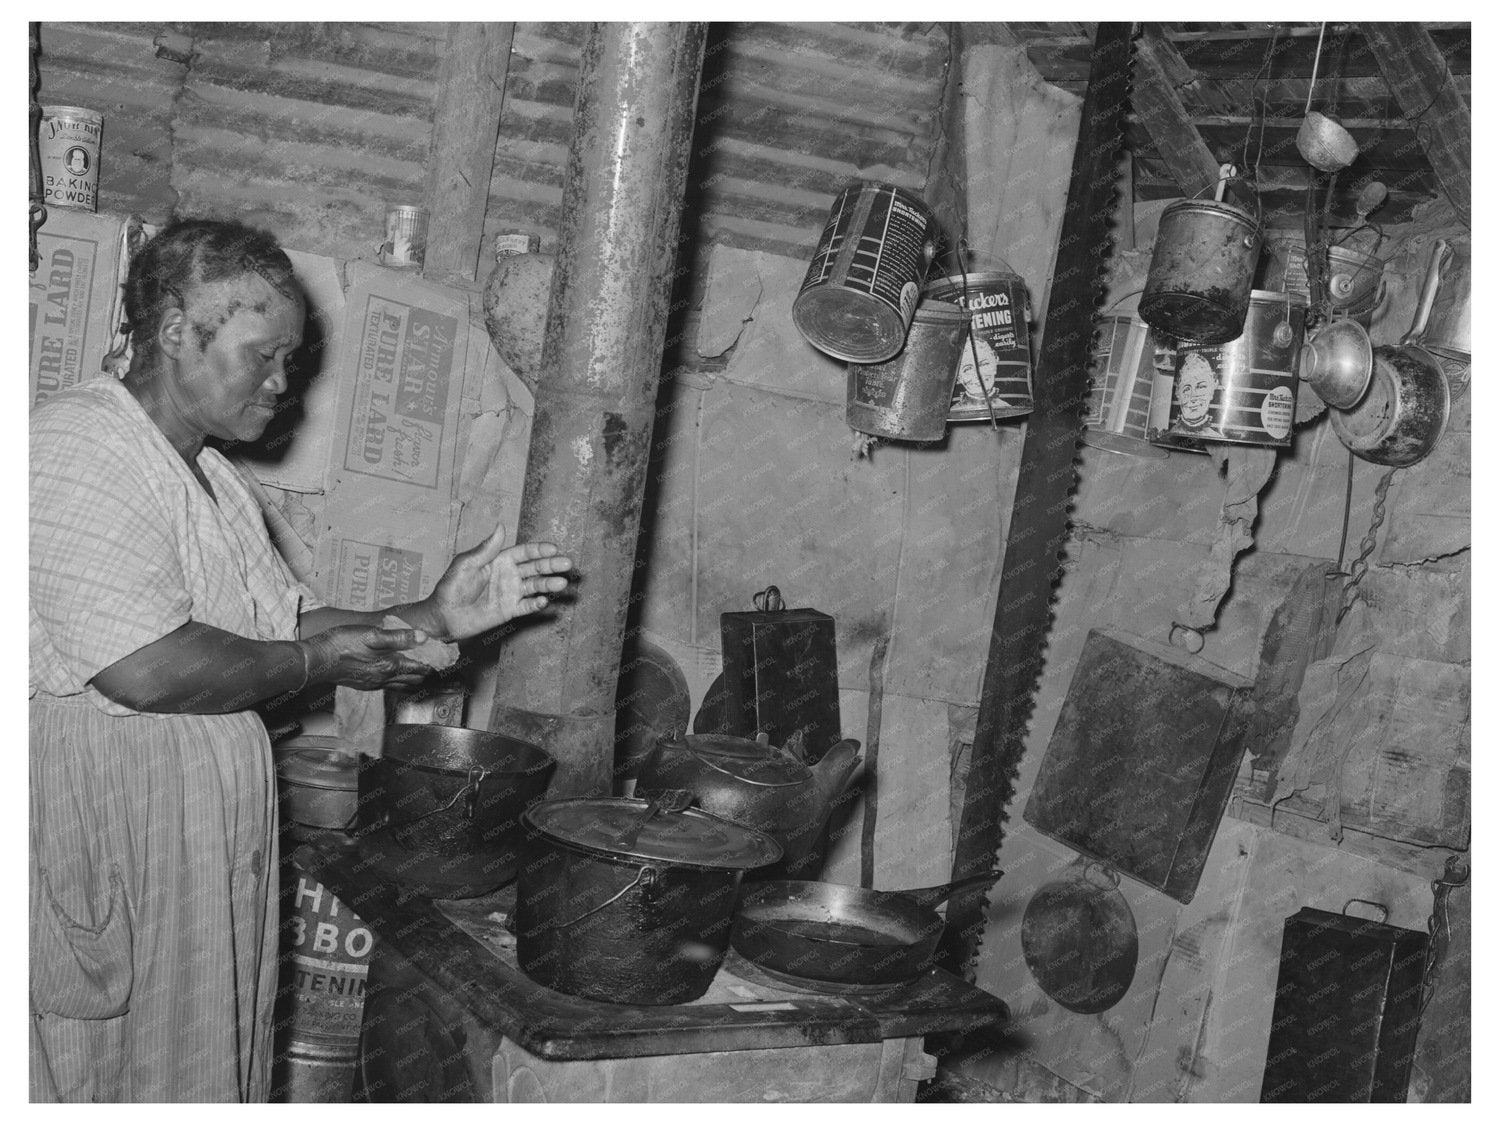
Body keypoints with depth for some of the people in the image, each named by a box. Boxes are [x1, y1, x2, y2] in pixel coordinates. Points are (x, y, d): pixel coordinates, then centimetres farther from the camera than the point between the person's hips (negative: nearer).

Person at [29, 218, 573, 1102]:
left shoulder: (213, 482, 16)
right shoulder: (79, 449, -16)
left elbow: (292, 624, 16)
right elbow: (146, 668, -26)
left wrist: (434, 618, 2)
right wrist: (316, 665, -12)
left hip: (212, 858, 9)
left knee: (206, 1079, 15)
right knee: (119, 1086, 1)